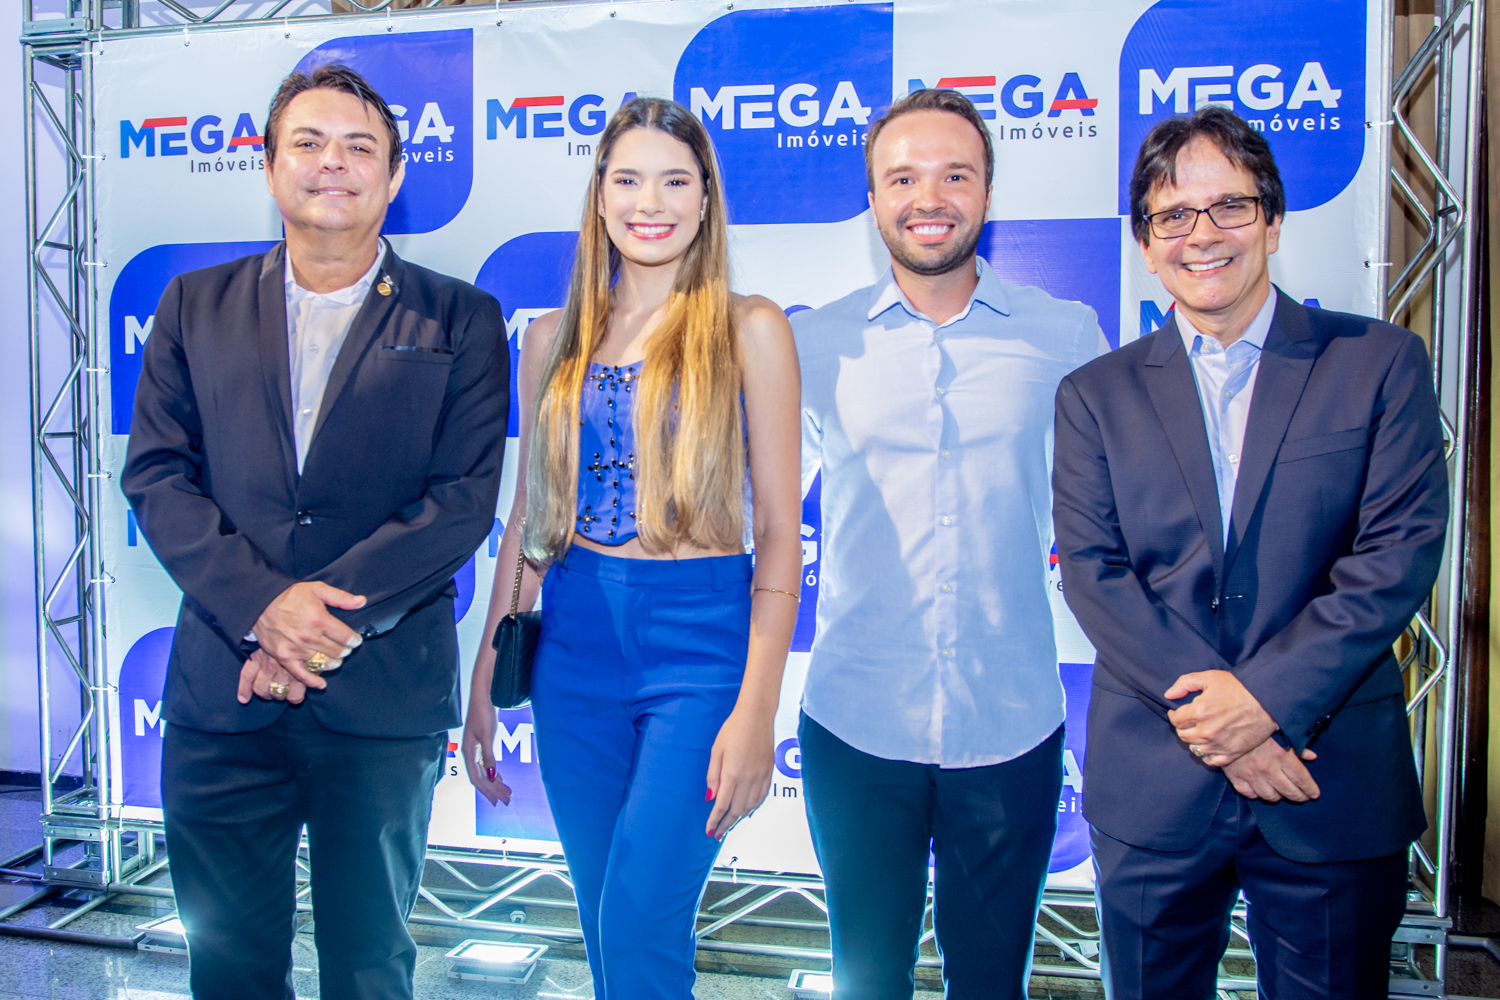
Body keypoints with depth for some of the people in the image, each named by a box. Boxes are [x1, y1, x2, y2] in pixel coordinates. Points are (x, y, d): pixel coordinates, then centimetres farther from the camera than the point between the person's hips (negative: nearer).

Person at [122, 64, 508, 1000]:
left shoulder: (460, 320, 2)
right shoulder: (196, 305, 9)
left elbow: (465, 497, -7)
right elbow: (155, 474, 2)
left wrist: (330, 618, -15)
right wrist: (263, 601, -14)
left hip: (383, 696, -2)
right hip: (221, 689, 2)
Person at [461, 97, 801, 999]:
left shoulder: (749, 329, -2)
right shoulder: (556, 339, 9)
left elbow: (779, 532, -5)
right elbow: (530, 516, 11)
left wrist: (757, 709, -12)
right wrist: (486, 682, 9)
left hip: (701, 645, -4)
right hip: (574, 647, 4)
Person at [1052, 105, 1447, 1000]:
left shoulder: (1380, 364, 3)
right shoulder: (1097, 394, 5)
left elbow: (1399, 552, -6)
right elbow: (1092, 569, -4)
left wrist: (1268, 696, -16)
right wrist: (1209, 715, -14)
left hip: (1338, 786, 0)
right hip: (1152, 785, 1)